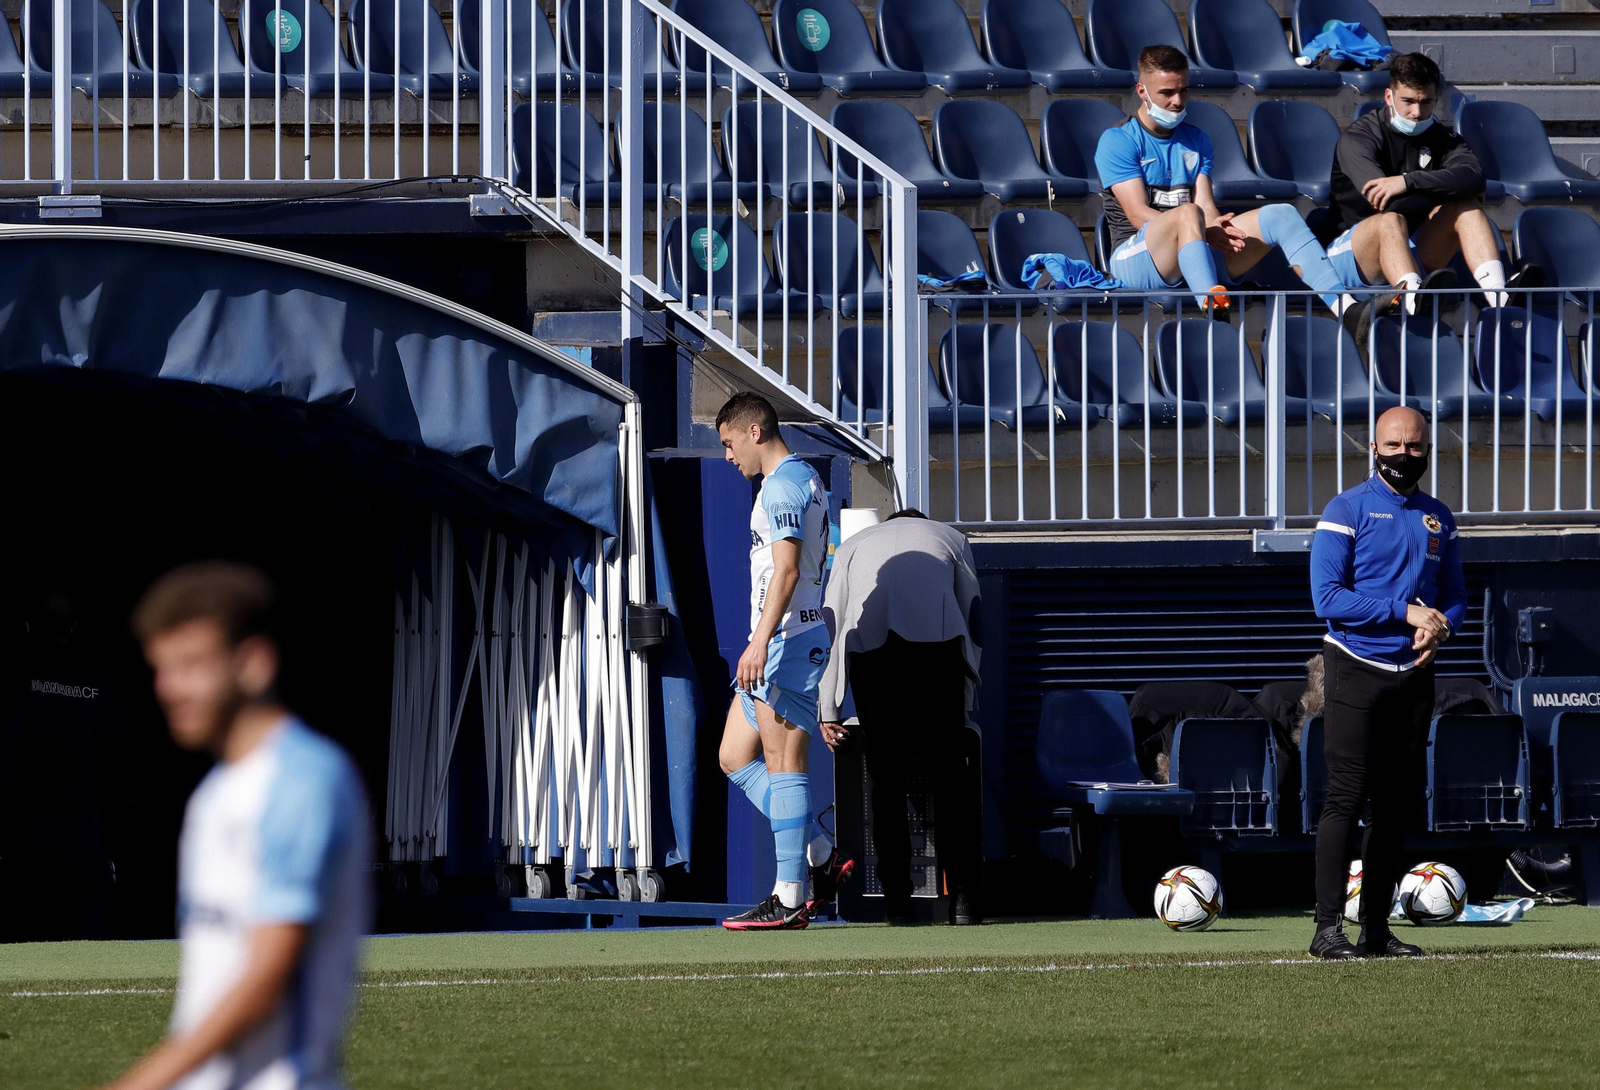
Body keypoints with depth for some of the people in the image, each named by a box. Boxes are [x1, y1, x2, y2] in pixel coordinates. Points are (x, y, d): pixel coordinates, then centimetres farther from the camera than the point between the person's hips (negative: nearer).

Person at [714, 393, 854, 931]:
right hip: (780, 645, 11)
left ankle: (789, 898, -9)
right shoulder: (805, 480, 20)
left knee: (782, 763, -9)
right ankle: (822, 857, 10)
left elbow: (787, 570, -22)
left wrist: (760, 643, -27)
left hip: (788, 643, -11)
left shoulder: (783, 484, -12)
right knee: (735, 757, 12)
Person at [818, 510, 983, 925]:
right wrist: (965, 702, 30)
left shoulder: (853, 546, 33)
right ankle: (963, 899, -2)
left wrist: (828, 711, 24)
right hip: (936, 640, -1)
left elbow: (831, 624, 26)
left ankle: (897, 902, 2)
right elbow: (972, 617, 27)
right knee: (950, 773, 4)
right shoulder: (950, 538, 32)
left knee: (885, 778, 6)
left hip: (867, 643, 1)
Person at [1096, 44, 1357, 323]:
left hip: (1197, 258, 6)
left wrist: (1218, 230, -17)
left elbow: (1206, 206, 8)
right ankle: (1211, 303, -65)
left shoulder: (1196, 140, 21)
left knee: (1281, 215, -10)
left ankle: (1345, 306, -29)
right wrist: (1204, 232, -23)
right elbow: (1139, 215, -11)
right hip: (1135, 256, -6)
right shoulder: (1117, 141, 0)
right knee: (1188, 213, -37)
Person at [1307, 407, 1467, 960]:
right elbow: (1327, 598, -13)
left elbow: (1455, 597, 18)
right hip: (1356, 670, -6)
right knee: (1346, 796, -12)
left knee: (1397, 804, 5)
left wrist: (1440, 627, -6)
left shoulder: (1438, 519, 14)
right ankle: (1328, 928, -14)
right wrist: (1406, 612, -16)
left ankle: (1376, 928, 10)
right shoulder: (1347, 510, -4)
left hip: (1414, 675, 6)